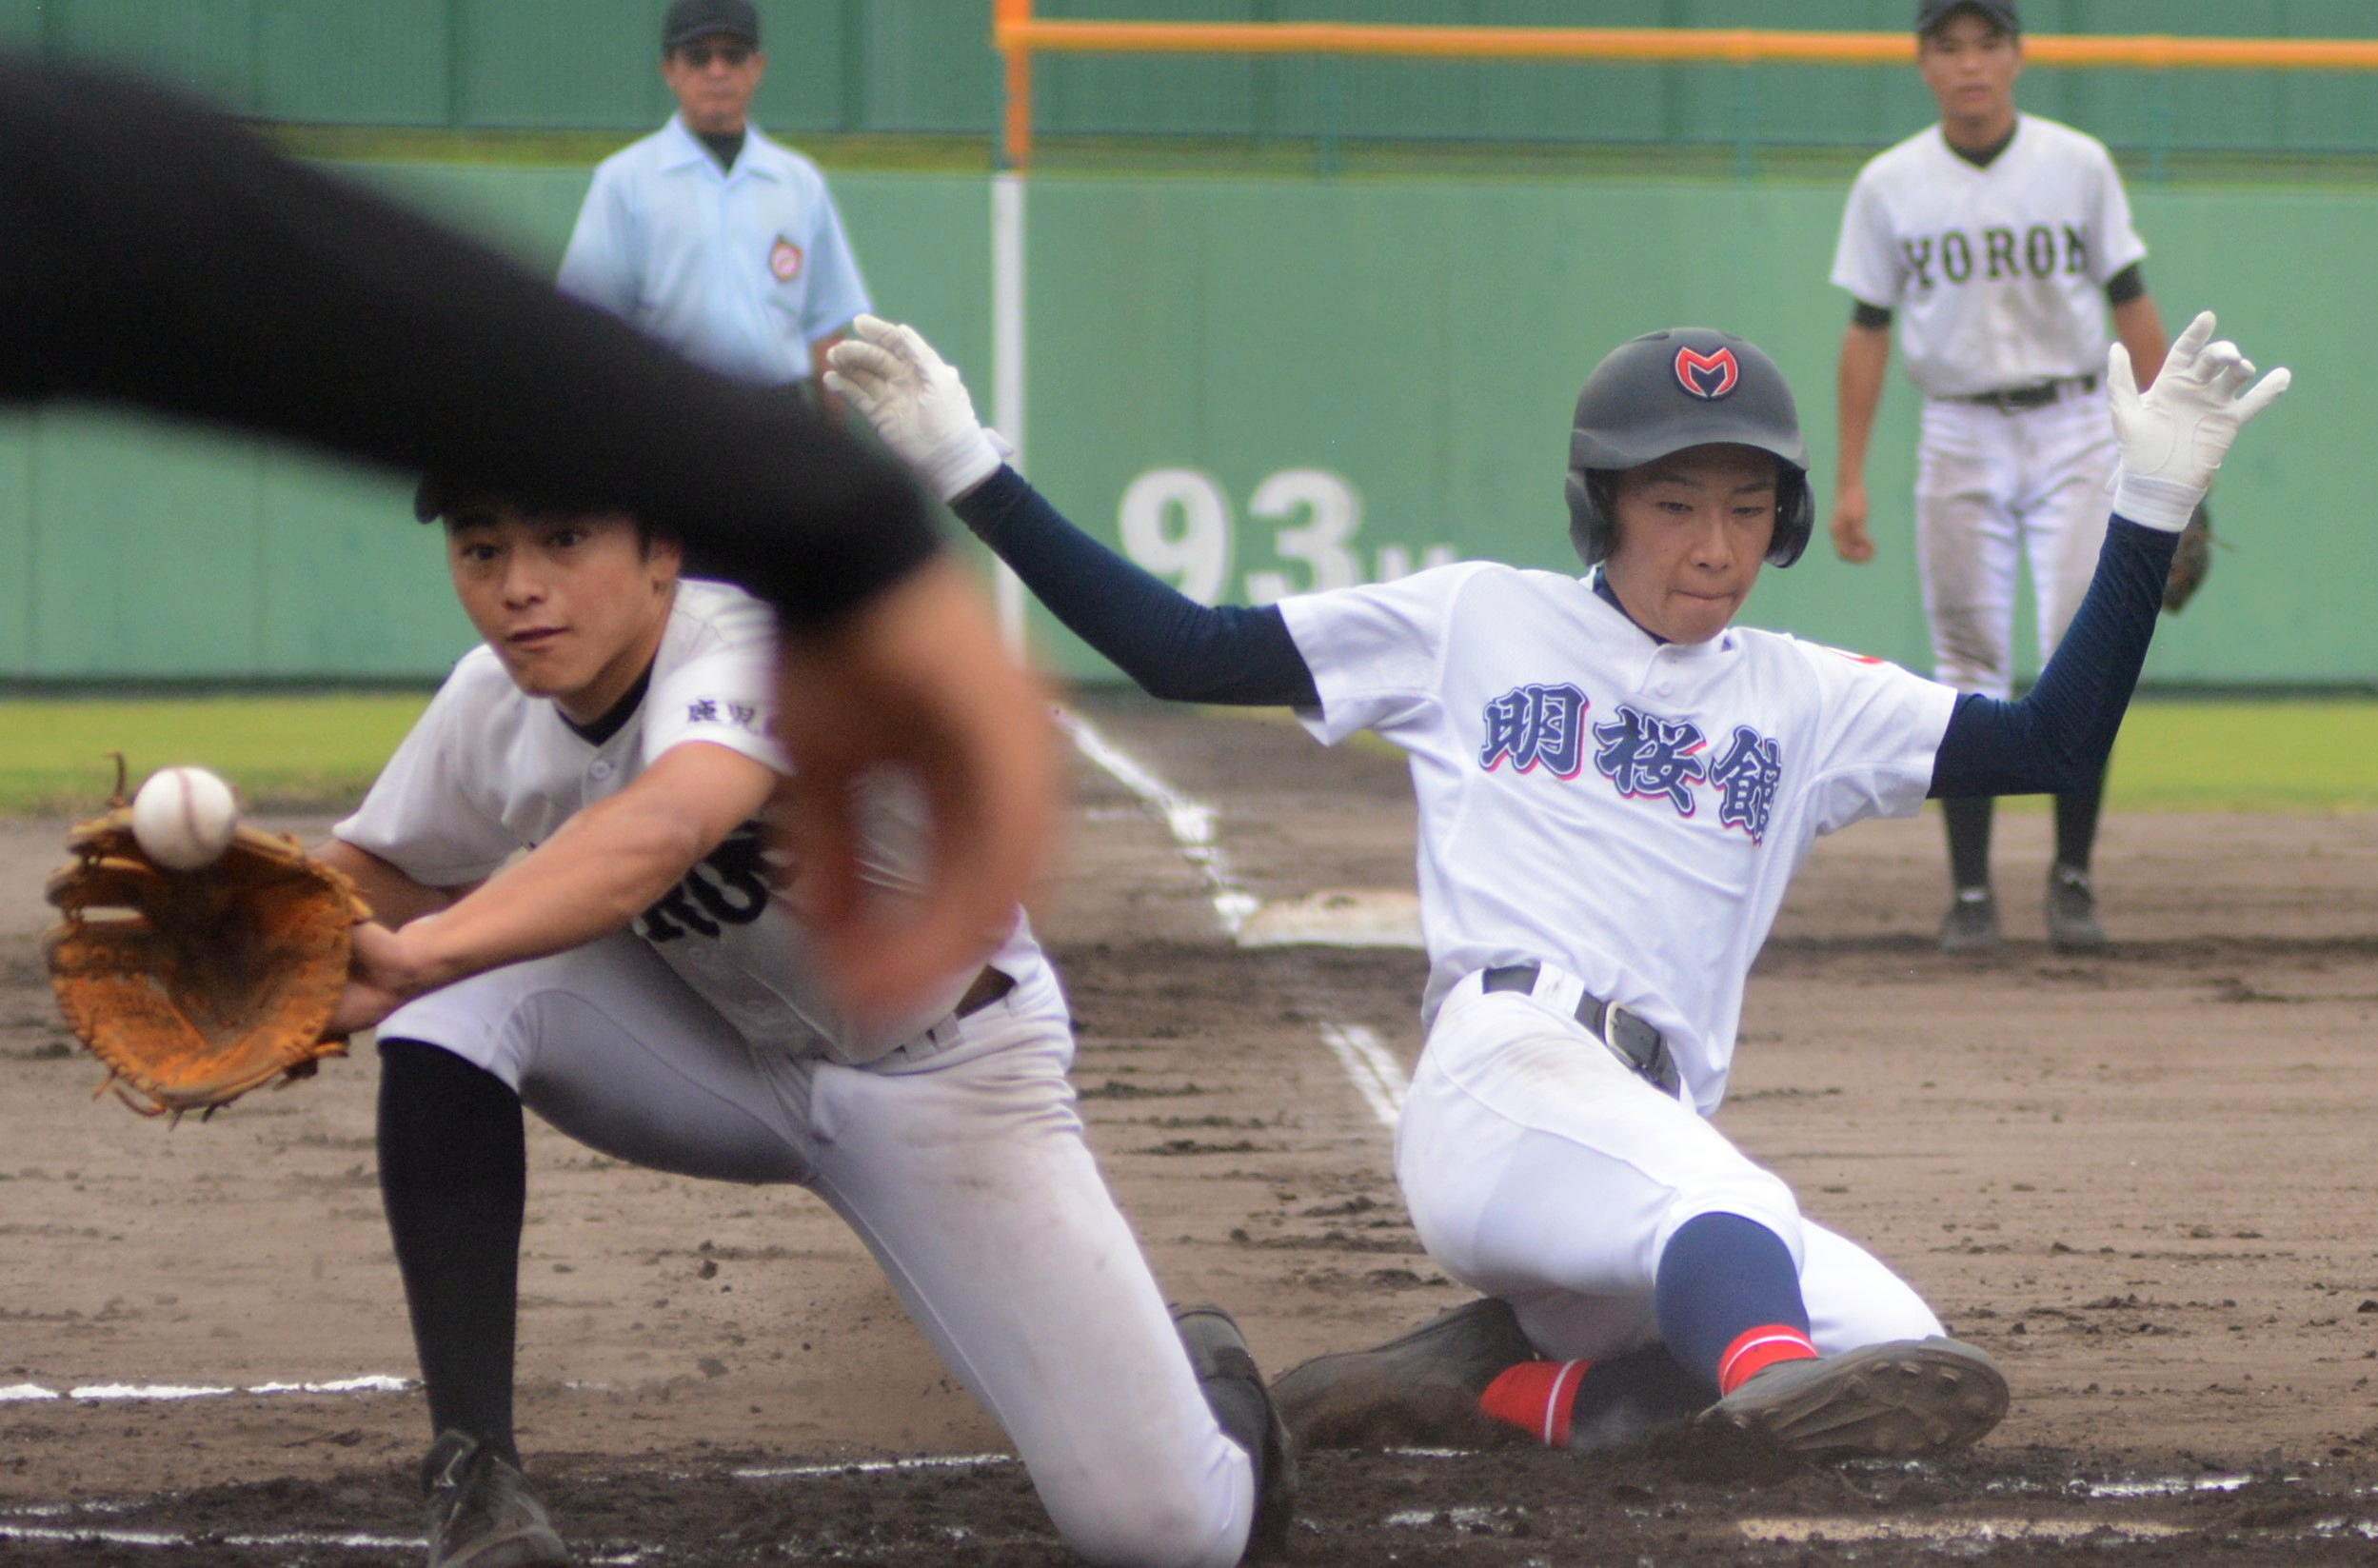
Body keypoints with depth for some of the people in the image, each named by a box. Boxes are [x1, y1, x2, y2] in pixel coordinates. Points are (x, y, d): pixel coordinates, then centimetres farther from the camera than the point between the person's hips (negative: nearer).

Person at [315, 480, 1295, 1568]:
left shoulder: (760, 645, -34)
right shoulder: (492, 712, -13)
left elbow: (659, 832, -54)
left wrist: (422, 954, -68)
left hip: (947, 1078, -5)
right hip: (725, 1063, 5)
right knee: (454, 1001, -24)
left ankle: (1197, 1369, 24)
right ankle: (474, 1480, -20)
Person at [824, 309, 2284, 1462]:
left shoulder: (1804, 700, 23)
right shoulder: (1481, 624, 16)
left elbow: (2056, 744, 14)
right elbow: (1184, 649, 16)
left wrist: (2151, 504, 8)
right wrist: (965, 471, 10)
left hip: (1661, 1134, 5)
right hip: (1501, 1087, -5)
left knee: (1905, 1358, -21)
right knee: (1722, 1200, -38)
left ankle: (1497, 1370, -12)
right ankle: (1770, 1374, -71)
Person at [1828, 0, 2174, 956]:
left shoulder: (2078, 166, 1)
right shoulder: (1890, 186, 2)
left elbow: (2131, 307, 4)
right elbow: (1868, 332, 6)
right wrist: (1850, 480, 1)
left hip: (2074, 429, 0)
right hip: (1959, 437, 0)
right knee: (1969, 674, 0)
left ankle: (2073, 878, 3)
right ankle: (1971, 893, 6)